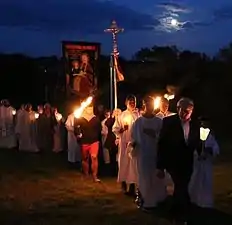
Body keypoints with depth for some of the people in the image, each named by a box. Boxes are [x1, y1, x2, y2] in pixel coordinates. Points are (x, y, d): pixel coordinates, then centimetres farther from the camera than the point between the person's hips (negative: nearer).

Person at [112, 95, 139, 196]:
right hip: (125, 143, -1)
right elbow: (115, 129, 0)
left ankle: (132, 186, 11)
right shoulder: (121, 116, 3)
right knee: (124, 163, 4)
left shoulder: (139, 115, 3)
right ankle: (124, 184, 19)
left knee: (134, 164, 3)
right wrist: (122, 129, -17)